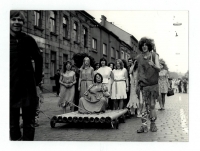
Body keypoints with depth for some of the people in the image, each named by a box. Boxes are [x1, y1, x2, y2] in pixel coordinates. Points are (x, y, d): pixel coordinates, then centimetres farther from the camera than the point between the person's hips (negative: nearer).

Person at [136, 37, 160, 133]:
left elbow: (158, 68, -8)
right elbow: (139, 71, 12)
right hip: (144, 84, 1)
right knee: (146, 105, -4)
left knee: (152, 105, 1)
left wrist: (153, 65, -28)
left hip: (154, 84, -1)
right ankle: (144, 125, -4)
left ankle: (153, 124, 12)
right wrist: (139, 83, 5)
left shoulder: (154, 55, 2)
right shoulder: (139, 58, 7)